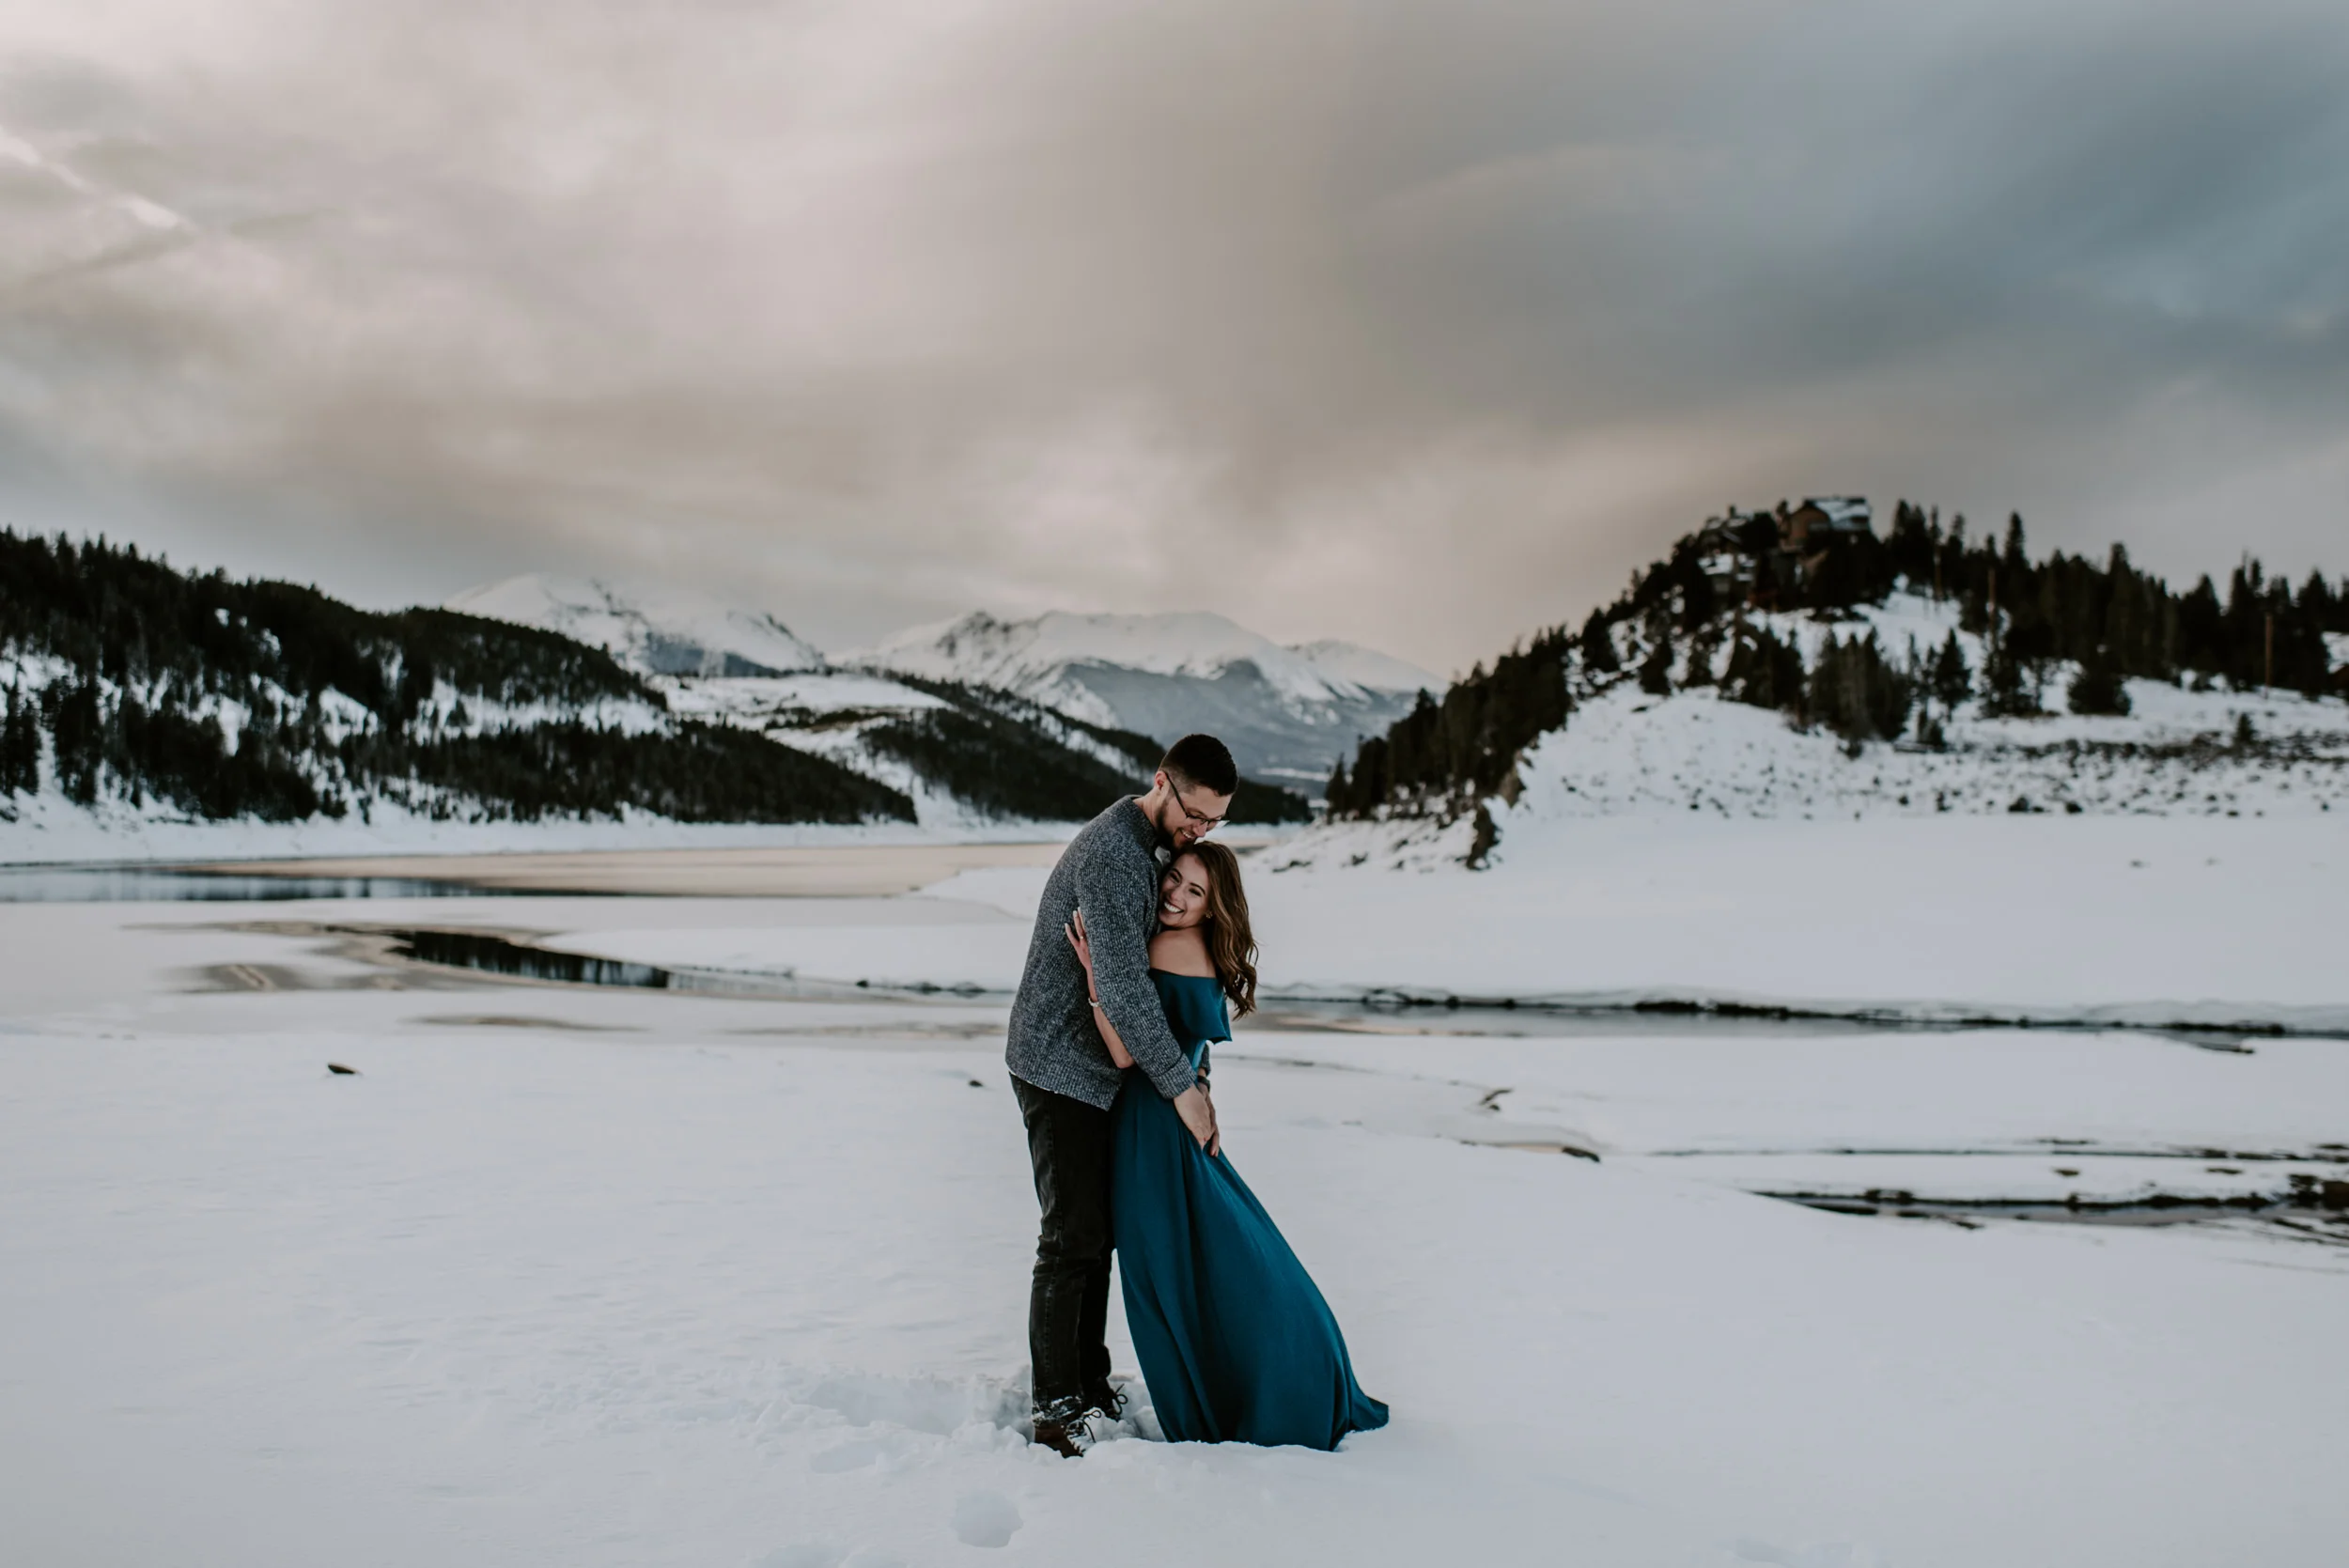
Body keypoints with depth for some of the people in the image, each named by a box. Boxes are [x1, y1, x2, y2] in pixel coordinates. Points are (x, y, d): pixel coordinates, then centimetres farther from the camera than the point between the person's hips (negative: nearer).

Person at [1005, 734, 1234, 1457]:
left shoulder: (1142, 847, 10)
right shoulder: (1111, 854, -22)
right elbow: (1123, 989, -27)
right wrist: (1181, 1086, -21)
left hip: (1101, 1070, 10)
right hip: (1060, 1067, -10)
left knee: (1098, 1229, 13)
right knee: (1071, 1235, -7)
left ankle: (1089, 1381, 22)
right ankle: (1055, 1408, 0)